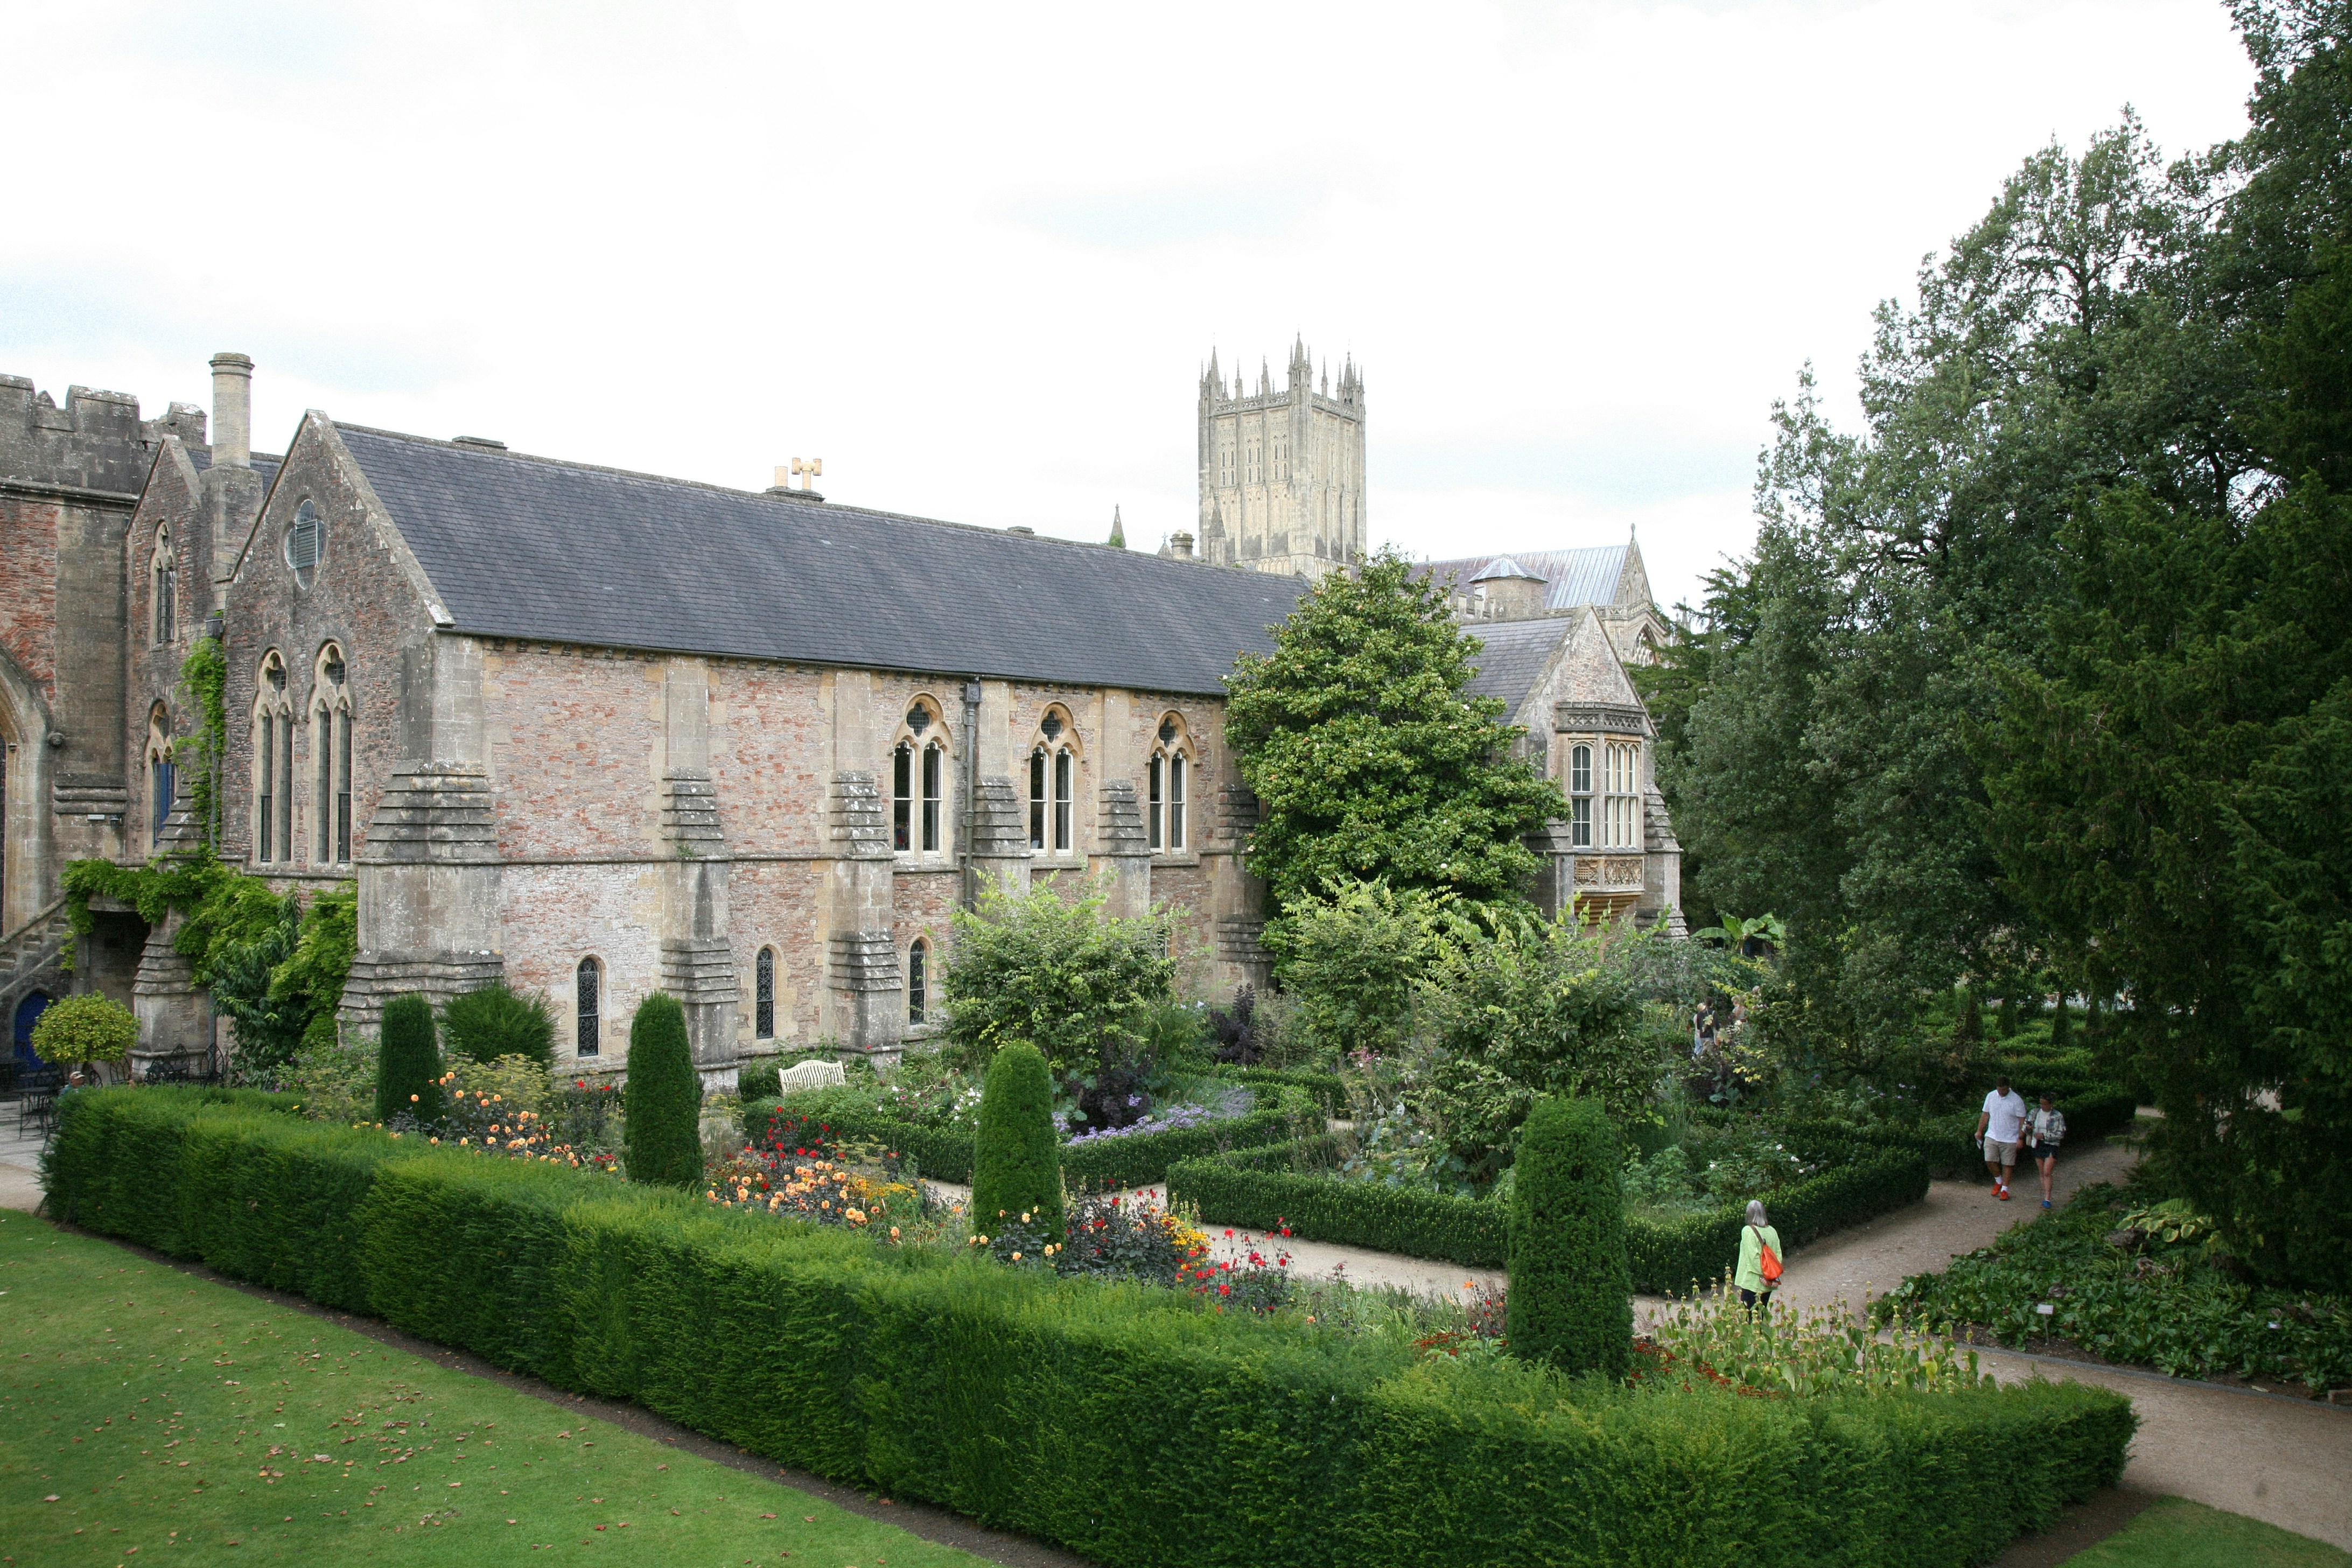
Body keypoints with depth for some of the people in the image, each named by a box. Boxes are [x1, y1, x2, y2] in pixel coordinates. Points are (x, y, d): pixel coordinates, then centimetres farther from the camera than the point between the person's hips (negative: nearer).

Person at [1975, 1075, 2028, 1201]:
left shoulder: (2017, 1100, -10)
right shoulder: (1991, 1096, 1)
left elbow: (2022, 1121, -7)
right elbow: (1985, 1115, 11)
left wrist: (2020, 1139, -10)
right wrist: (1980, 1131, 12)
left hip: (2010, 1139, -3)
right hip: (1992, 1136, 3)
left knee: (2007, 1165, 4)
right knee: (1990, 1161, -6)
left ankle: (2005, 1190, 17)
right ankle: (1999, 1181, 20)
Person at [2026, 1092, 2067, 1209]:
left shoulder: (2058, 1116, -5)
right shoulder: (2035, 1113, 6)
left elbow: (2061, 1134, -7)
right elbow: (2025, 1128, 11)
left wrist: (2044, 1136, -16)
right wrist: (2028, 1128, -14)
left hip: (2051, 1146, -4)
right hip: (2037, 1146, 4)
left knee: (2047, 1173, -12)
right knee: (2042, 1173, 9)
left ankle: (2047, 1200, -12)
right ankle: (2044, 1197, 17)